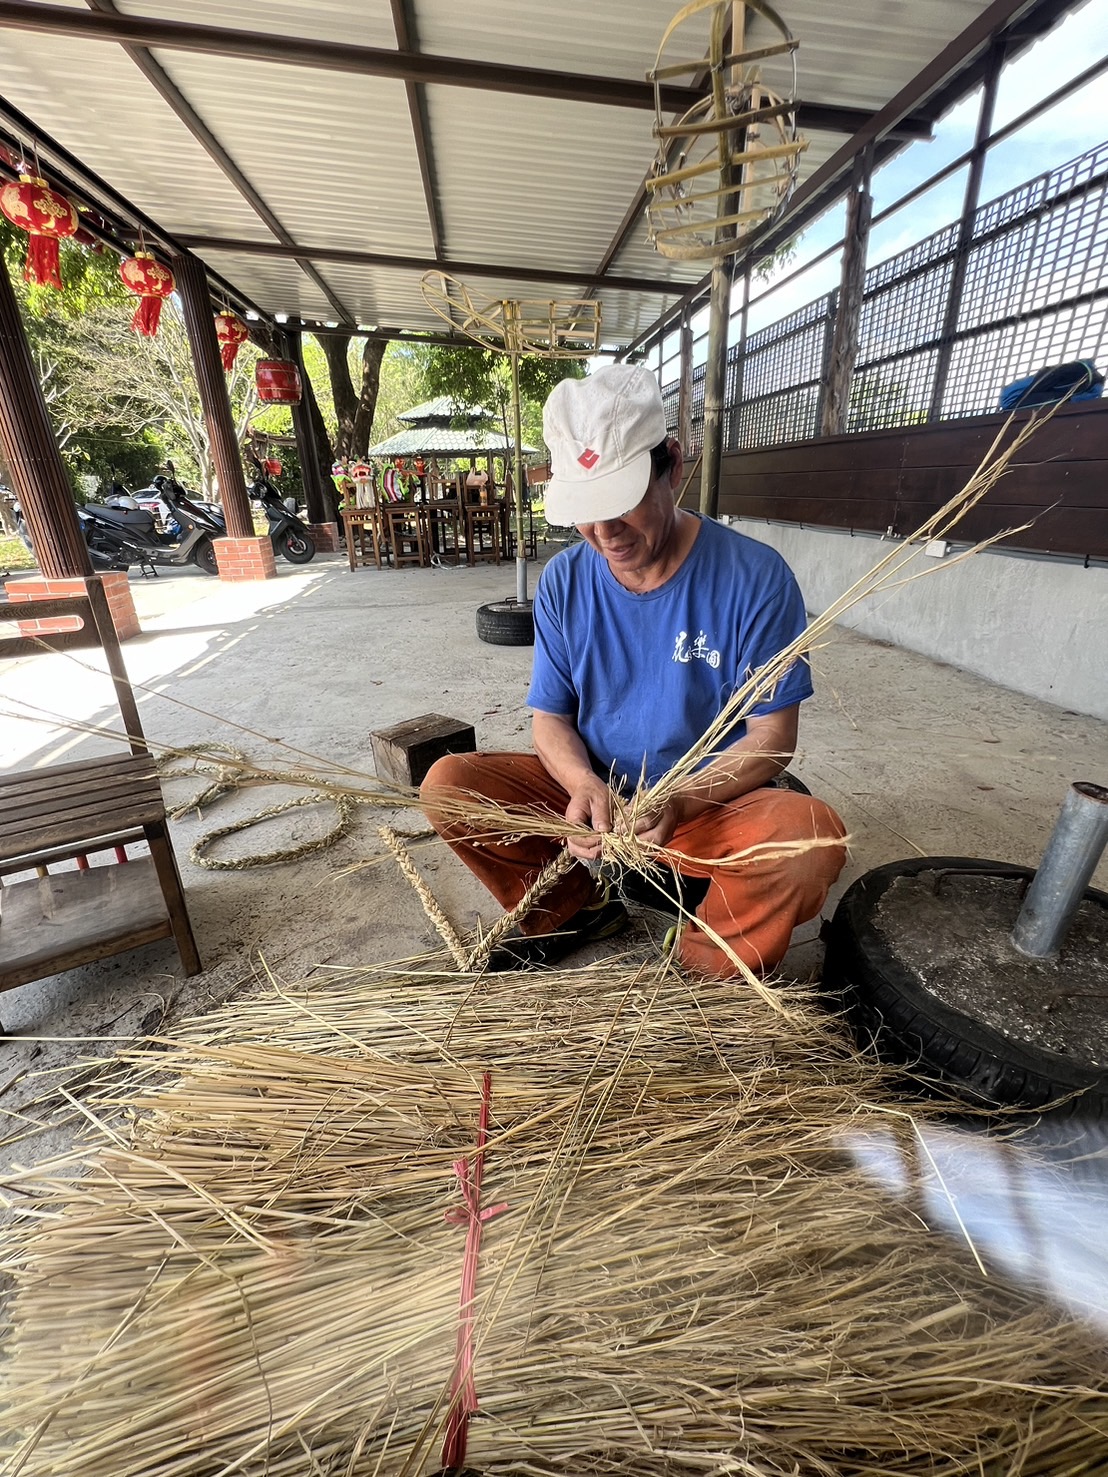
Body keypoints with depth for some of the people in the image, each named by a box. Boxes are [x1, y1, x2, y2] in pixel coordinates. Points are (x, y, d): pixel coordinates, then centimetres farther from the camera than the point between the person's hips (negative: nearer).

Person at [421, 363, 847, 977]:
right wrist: (584, 784, -23)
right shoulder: (563, 581, -4)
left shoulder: (754, 577, -13)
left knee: (812, 835, -32)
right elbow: (549, 718, -1)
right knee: (446, 784, -14)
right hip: (587, 790, 3)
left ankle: (699, 977, -4)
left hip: (711, 800, -2)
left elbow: (772, 734, -11)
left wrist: (682, 802, -28)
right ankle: (578, 908, 5)